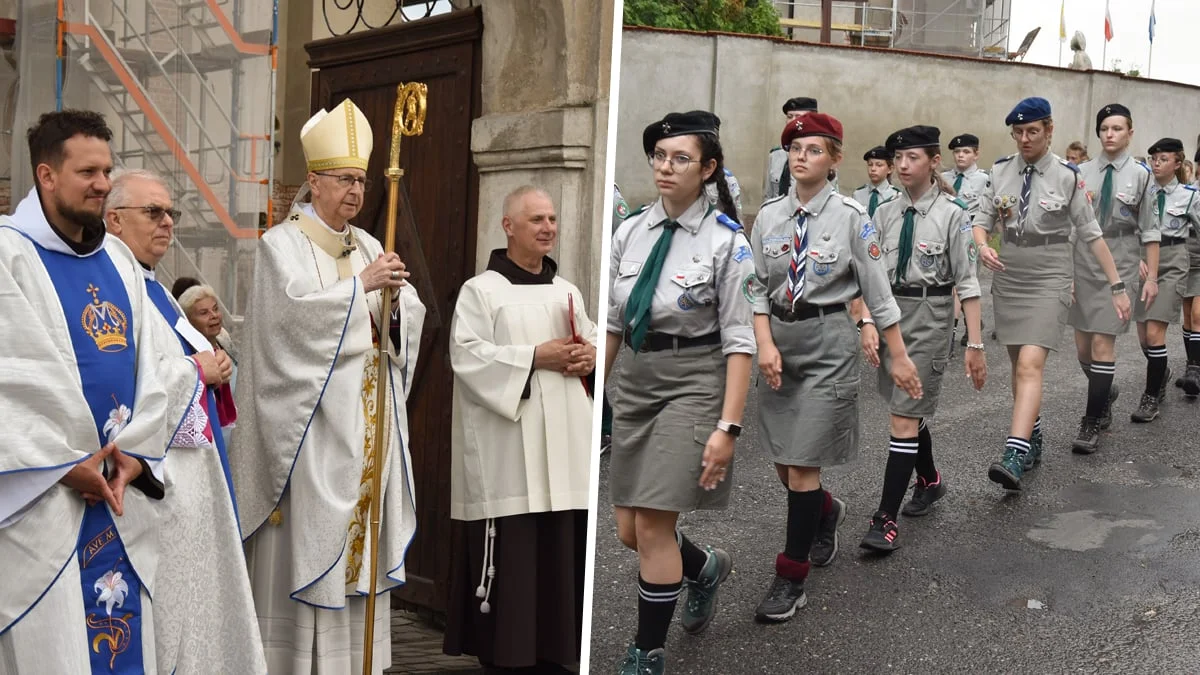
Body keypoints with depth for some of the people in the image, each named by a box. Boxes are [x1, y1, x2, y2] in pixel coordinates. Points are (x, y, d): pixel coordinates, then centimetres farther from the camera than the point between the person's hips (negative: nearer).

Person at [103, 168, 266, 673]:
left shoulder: (152, 288, 18)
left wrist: (215, 366, 3)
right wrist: (197, 371, -12)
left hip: (191, 462, 10)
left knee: (194, 584, 13)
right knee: (163, 594, -6)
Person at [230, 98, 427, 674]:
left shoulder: (369, 247, 16)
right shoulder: (283, 243, -2)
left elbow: (410, 320, 9)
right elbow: (297, 308, -18)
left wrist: (396, 294, -12)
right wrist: (362, 286, -16)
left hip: (367, 426, 6)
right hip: (311, 423, -6)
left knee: (360, 534, 6)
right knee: (307, 538, -6)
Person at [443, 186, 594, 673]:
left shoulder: (568, 292, 17)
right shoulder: (481, 290, 1)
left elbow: (596, 341, 21)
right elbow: (467, 355, -11)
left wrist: (591, 356, -3)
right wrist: (535, 357, -15)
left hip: (563, 450, 5)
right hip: (507, 453, -5)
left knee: (561, 556, 5)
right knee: (509, 559, -6)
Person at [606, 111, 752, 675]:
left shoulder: (725, 242, -11)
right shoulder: (630, 232, 3)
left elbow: (738, 343, -12)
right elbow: (612, 324, 10)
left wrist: (727, 427, -17)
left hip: (694, 385, -5)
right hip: (636, 382, 6)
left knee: (652, 527, -8)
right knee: (629, 530, 9)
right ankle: (704, 567, 42)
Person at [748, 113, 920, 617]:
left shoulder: (851, 217, -7)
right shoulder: (769, 216, 4)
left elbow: (878, 292, -4)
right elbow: (758, 287, 5)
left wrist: (899, 357, -2)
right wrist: (766, 343, -9)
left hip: (828, 341, -5)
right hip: (779, 338, 5)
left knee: (803, 463, -5)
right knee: (782, 459, 13)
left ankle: (791, 579, 5)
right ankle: (825, 509, 47)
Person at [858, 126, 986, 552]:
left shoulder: (952, 214, -9)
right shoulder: (886, 214, 4)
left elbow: (967, 282, -9)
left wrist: (975, 344, -11)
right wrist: (868, 322, -10)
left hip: (929, 315, -5)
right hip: (889, 312, 5)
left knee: (905, 417, -8)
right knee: (911, 410, 19)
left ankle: (886, 519, -5)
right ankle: (929, 481, 42)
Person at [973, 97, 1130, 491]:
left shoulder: (1067, 176, -7)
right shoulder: (1000, 172, 2)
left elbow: (1091, 234, -4)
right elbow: (982, 220, 6)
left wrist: (1117, 286, -3)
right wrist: (982, 246, -18)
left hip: (1048, 280, -4)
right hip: (1008, 278, 4)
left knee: (1030, 365, -18)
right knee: (1019, 366, 13)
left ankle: (1015, 457, -26)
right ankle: (1032, 440, 30)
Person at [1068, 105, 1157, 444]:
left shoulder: (1140, 175, -4)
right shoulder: (1082, 172, 4)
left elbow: (1150, 231, -1)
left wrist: (1152, 277, -2)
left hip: (1120, 265, -4)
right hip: (1084, 264, 4)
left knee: (1103, 342, -8)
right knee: (1083, 346, 10)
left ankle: (1092, 423, 0)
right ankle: (1105, 392, 39)